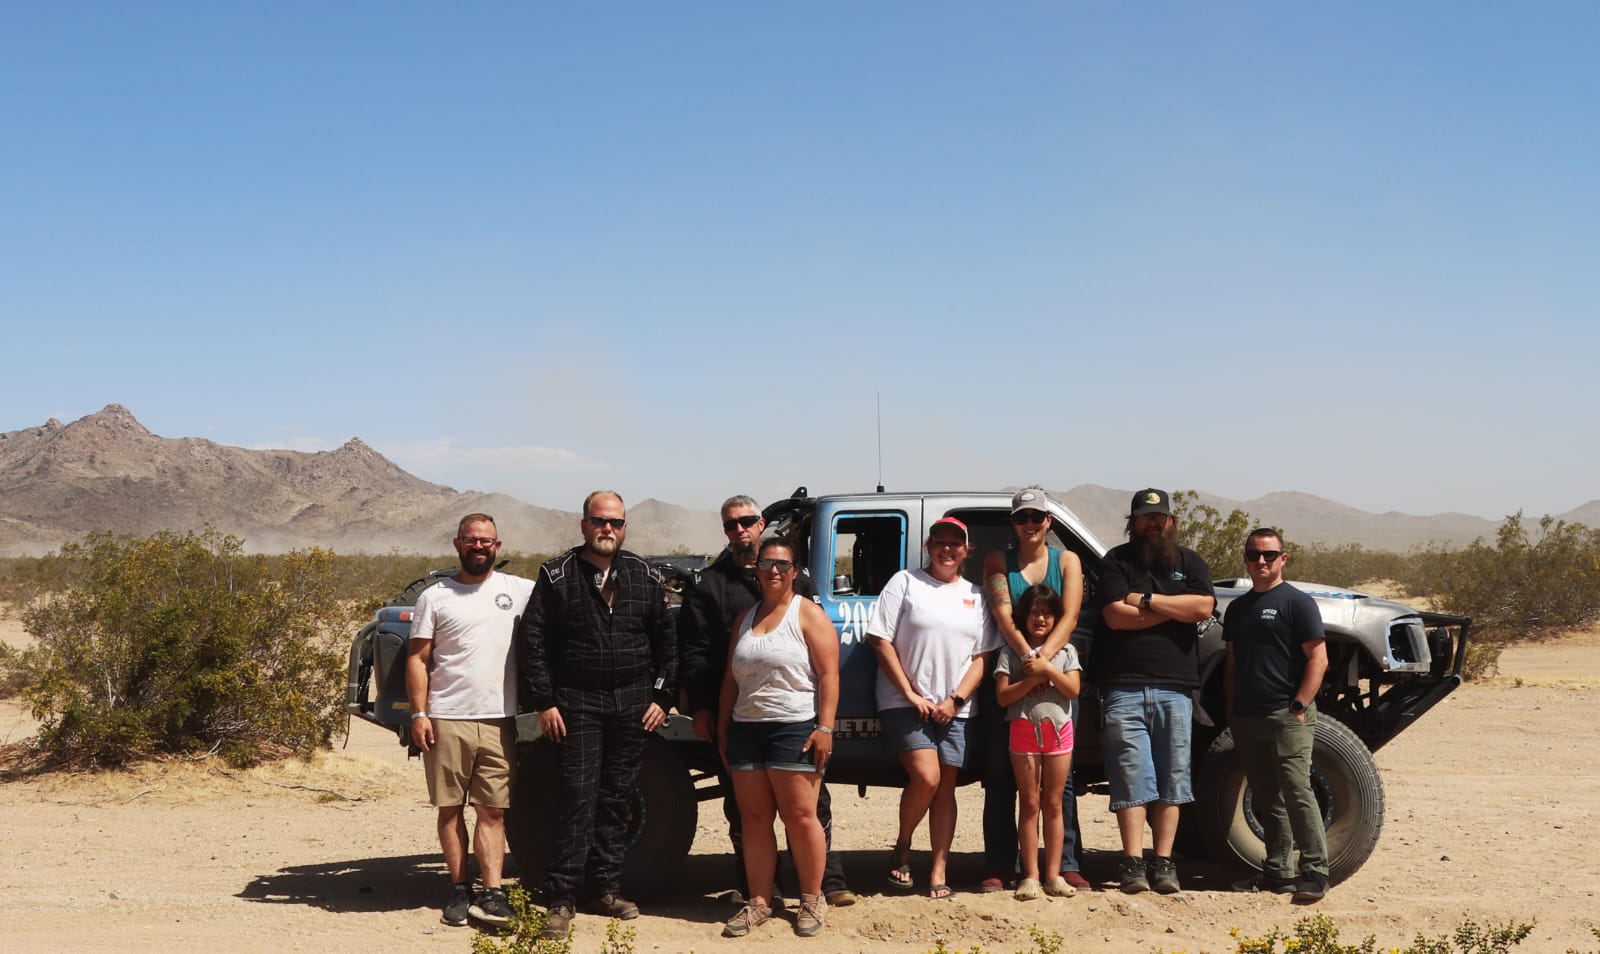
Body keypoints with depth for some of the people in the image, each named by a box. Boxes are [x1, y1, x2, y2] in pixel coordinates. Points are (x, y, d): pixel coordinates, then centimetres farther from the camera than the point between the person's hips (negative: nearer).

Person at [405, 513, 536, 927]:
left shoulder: (519, 591, 7)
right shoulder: (434, 597, 5)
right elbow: (418, 659, 3)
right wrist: (418, 713, -6)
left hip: (498, 721, 0)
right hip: (446, 720, 0)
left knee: (493, 811, 0)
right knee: (451, 809, 5)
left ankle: (492, 893, -2)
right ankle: (459, 890, 14)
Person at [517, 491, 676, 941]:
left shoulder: (644, 578, 8)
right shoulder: (557, 576, -1)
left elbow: (665, 642, 11)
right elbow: (531, 641, -3)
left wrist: (661, 697, 4)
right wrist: (543, 702, -8)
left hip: (633, 705, 3)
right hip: (577, 705, -3)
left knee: (616, 799, 8)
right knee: (578, 798, -8)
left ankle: (604, 890, 18)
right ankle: (561, 899, -4)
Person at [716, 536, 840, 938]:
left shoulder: (809, 614, -2)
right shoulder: (745, 618, 16)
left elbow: (828, 675, -9)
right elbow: (731, 680, 19)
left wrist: (824, 728, -17)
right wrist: (722, 728, 14)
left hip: (795, 729, -6)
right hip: (746, 729, 6)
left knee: (800, 817, -5)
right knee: (754, 820, 6)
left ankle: (812, 900, 8)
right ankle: (758, 902, 13)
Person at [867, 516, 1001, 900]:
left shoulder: (974, 596, 12)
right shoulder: (905, 582, 2)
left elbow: (980, 658, 9)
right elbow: (880, 640, -4)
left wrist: (955, 700, -6)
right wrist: (911, 694, -10)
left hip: (954, 709, 4)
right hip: (905, 703, -4)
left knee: (946, 788, 3)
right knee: (926, 778, -17)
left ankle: (939, 872, 8)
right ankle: (902, 848, 7)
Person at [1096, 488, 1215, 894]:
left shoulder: (1190, 563, 16)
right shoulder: (1116, 561, 9)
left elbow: (1203, 607, -4)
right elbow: (1116, 616, -6)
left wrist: (1146, 599, -5)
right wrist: (1174, 609, -2)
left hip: (1175, 686, 2)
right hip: (1124, 686, -2)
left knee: (1172, 777, 2)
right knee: (1131, 776, -6)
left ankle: (1164, 863, 6)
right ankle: (1133, 864, -5)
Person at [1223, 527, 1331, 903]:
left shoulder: (1297, 602, -2)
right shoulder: (1237, 608, 18)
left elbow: (1318, 659, -8)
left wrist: (1298, 707, -15)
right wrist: (1231, 710, 14)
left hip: (1286, 715, -7)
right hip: (1247, 718, 7)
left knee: (1297, 793, -11)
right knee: (1267, 800, 10)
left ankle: (1315, 872, -8)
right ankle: (1277, 872, 16)